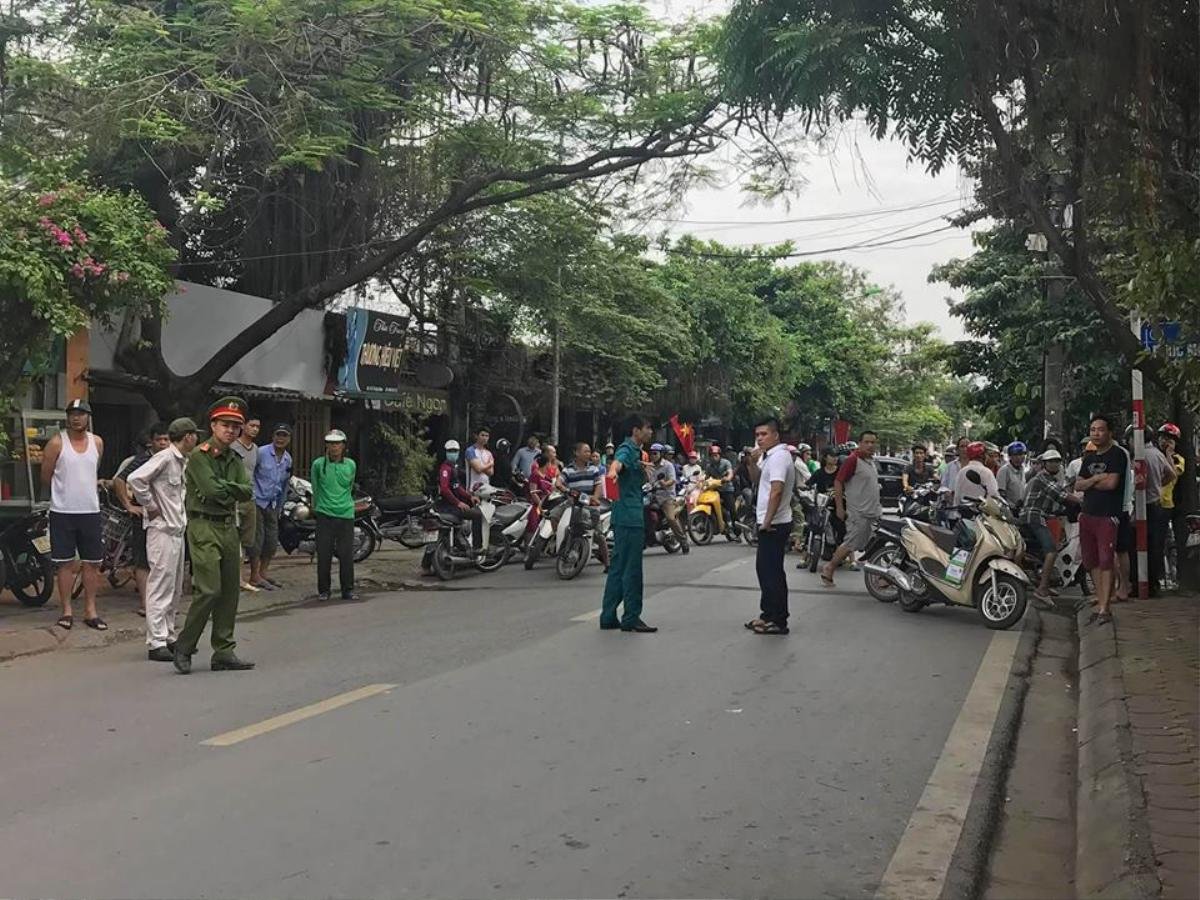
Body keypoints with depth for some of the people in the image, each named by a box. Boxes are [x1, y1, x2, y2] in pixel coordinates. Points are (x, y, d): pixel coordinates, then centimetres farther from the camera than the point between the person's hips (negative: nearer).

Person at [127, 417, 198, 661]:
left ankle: (171, 637, 23)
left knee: (175, 590, 14)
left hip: (177, 530, 10)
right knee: (160, 588, -7)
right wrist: (150, 507, -16)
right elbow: (135, 479, -24)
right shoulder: (164, 458, -13)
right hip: (162, 531, -10)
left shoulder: (181, 461, 15)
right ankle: (156, 644, -5)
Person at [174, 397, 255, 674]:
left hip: (229, 527, 8)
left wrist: (223, 487, -12)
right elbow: (212, 491, -18)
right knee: (209, 589, -14)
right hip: (204, 526, -8)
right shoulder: (199, 456, -7)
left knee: (230, 591, 7)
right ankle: (184, 647, 1)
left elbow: (247, 492, 2)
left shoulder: (234, 460, 15)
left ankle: (224, 653, 14)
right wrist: (233, 491, -2)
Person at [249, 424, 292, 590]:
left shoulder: (288, 459, 9)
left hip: (272, 505, 7)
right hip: (257, 501, -7)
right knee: (257, 540, -5)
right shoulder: (261, 453, -12)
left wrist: (280, 507, 20)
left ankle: (262, 574, 21)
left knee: (272, 542, 9)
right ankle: (255, 577, 2)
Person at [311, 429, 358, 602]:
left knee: (347, 554, 3)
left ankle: (348, 590, 12)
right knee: (324, 554, 1)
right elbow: (315, 488, 13)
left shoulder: (351, 465, 6)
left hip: (346, 515, 2)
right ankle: (323, 590, 12)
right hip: (324, 515, -2)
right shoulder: (318, 464, -1)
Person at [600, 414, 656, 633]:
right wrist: (612, 472, -58)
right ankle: (631, 618, 0)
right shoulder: (627, 450, -11)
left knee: (618, 568, 12)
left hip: (625, 518, 10)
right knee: (632, 570, -5)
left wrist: (643, 469, 7)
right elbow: (617, 462, -35)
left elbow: (639, 482, 29)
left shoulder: (635, 451, 20)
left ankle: (608, 617, 16)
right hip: (629, 518, -10)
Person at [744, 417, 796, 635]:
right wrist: (753, 461, 6)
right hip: (771, 523, 11)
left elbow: (776, 491, -25)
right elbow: (756, 478, 25)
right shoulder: (770, 456, 16)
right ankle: (770, 615, 24)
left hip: (774, 524, -11)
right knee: (767, 569, 16)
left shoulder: (779, 456, -17)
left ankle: (777, 621, -2)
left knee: (771, 572, -7)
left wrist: (767, 522, -24)